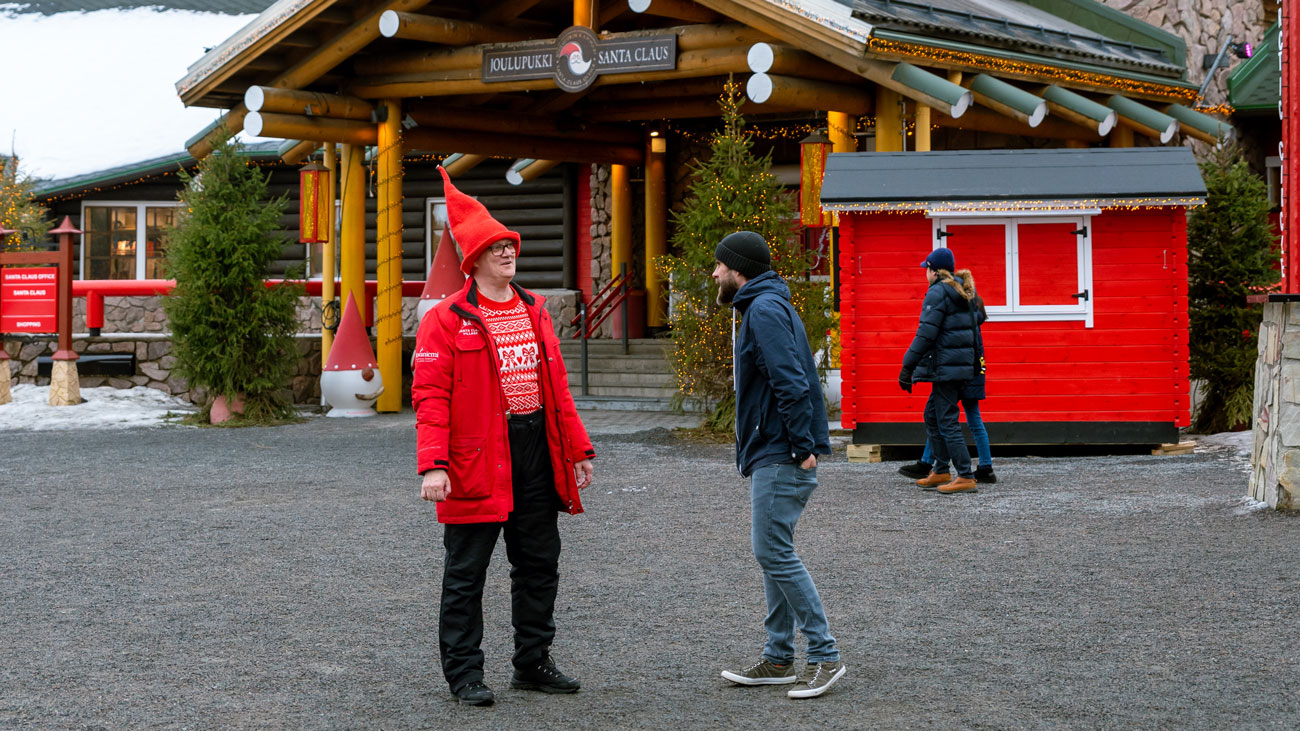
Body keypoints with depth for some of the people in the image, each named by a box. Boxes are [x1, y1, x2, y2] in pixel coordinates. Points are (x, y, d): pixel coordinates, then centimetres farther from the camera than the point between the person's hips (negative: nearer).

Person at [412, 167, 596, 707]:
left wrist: (578, 448, 14)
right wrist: (432, 465, -22)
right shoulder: (447, 319, -7)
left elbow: (556, 387, 17)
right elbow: (430, 394, -13)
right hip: (477, 462, -6)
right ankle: (464, 672, 12)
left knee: (540, 565, 13)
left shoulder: (533, 312, 13)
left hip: (536, 458, 6)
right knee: (466, 572, 2)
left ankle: (533, 663, 26)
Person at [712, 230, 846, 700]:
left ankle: (825, 656, -5)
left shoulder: (765, 310, -14)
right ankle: (778, 658, 18)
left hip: (781, 458, -11)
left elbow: (791, 383, -23)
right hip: (772, 455, 11)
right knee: (772, 554, 13)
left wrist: (803, 447, -22)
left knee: (775, 553, -9)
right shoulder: (766, 306, 19)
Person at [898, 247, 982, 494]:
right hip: (963, 364, 9)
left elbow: (926, 334, -17)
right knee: (932, 415, 19)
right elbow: (975, 329, 18)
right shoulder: (964, 293, 16)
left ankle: (966, 477, -9)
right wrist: (975, 362, 23)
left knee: (947, 421, -7)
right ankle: (940, 471, 22)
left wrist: (907, 367, -15)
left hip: (945, 367, -9)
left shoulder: (937, 293, -11)